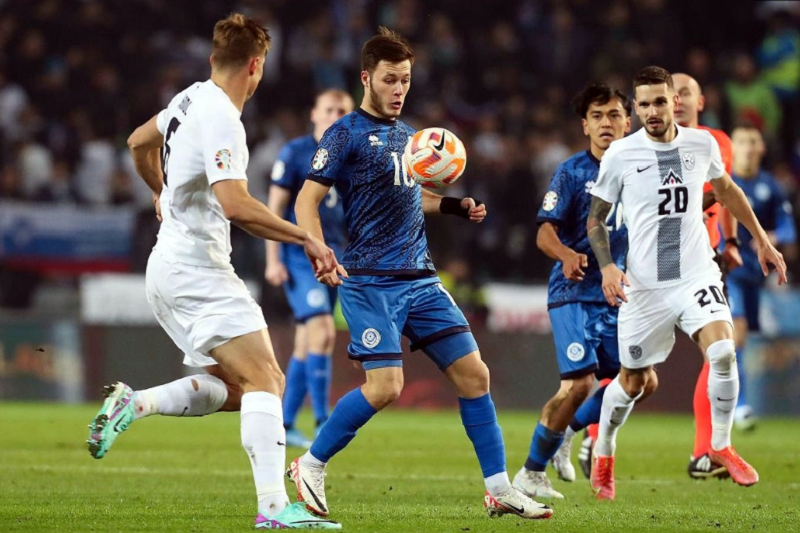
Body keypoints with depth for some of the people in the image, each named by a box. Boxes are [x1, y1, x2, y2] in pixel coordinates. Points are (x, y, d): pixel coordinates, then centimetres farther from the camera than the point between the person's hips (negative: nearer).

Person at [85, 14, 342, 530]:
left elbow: (140, 142, 29)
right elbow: (236, 204, -28)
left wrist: (163, 193, 46)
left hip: (170, 268, 10)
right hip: (196, 269, -10)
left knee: (237, 387, 12)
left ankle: (133, 404, 5)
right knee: (265, 380, -17)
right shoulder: (220, 118, -17)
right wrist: (306, 238, -23)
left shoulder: (193, 98, 11)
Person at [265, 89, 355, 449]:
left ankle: (284, 425, 13)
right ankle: (323, 422, -16)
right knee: (322, 331, -18)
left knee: (307, 344, 7)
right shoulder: (295, 153, -4)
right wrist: (273, 260, -11)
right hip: (299, 254, -6)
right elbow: (274, 207, -5)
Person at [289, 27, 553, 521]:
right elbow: (307, 201, -10)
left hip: (420, 278, 7)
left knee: (474, 373, 0)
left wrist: (455, 206, 16)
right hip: (371, 281, -7)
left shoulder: (406, 134, 16)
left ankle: (500, 490, 6)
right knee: (386, 386, -16)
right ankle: (311, 466, 3)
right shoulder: (347, 134, -6)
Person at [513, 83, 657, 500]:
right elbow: (545, 232, -13)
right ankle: (531, 473, -3)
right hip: (573, 294, -6)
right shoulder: (572, 172, -7)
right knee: (579, 383, -17)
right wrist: (567, 255, -32)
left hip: (614, 297, 6)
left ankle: (565, 431, 20)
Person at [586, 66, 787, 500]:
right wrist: (607, 266, -12)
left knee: (723, 352, -23)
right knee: (632, 383, 7)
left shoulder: (701, 144, 0)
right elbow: (595, 219, 3)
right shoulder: (620, 154, -7)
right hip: (643, 286, -1)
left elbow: (726, 190, 20)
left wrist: (761, 239, 22)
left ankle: (721, 446, -3)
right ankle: (603, 456, 35)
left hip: (697, 275, 1)